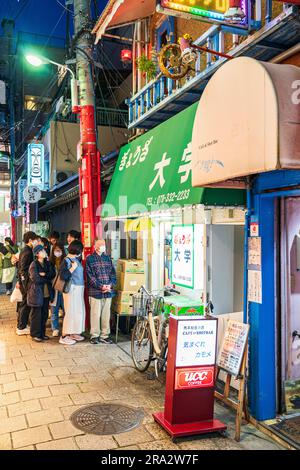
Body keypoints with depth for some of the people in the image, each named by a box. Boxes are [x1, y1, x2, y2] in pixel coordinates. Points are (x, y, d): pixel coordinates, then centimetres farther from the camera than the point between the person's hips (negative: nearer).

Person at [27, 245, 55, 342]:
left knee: (44, 314, 11)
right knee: (36, 315, 2)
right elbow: (36, 279, -18)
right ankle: (35, 334, 13)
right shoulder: (34, 265, -9)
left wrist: (44, 274, -17)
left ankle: (42, 333, 22)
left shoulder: (47, 263, 10)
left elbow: (53, 274, -2)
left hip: (46, 293, 6)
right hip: (37, 293, -6)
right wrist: (47, 278, -8)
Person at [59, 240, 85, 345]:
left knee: (79, 311, 13)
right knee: (70, 312, -4)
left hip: (79, 289, 8)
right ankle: (64, 336, 5)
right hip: (71, 288, -8)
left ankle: (74, 333, 26)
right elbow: (63, 276, -19)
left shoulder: (76, 259, 11)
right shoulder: (67, 260, -12)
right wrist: (73, 268, -19)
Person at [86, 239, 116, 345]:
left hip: (108, 291, 4)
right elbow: (90, 276, -7)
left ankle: (105, 335, 16)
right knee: (95, 314, -1)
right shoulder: (90, 259, 0)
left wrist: (110, 285, -7)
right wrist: (101, 286, -15)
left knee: (106, 314, 8)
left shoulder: (108, 258, 15)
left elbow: (113, 273, 11)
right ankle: (94, 336, 10)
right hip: (95, 292, -4)